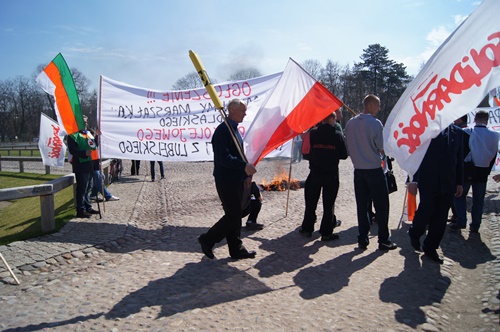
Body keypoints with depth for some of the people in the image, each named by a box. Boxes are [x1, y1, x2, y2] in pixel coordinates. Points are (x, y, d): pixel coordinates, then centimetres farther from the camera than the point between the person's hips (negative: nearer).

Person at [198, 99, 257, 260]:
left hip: (236, 180, 9)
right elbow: (223, 158, -26)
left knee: (235, 215, 14)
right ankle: (207, 240, 13)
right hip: (226, 181, -9)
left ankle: (236, 249, 23)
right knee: (233, 216, -4)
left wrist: (246, 173, 9)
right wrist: (245, 166, -28)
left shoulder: (234, 130, 14)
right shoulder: (222, 130, -17)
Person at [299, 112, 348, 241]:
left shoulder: (312, 133, -3)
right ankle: (326, 233, 10)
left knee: (311, 202, 14)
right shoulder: (338, 135, -6)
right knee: (328, 204, 6)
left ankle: (307, 228, 23)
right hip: (331, 174, -1)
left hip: (315, 173, 1)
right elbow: (344, 155, -1)